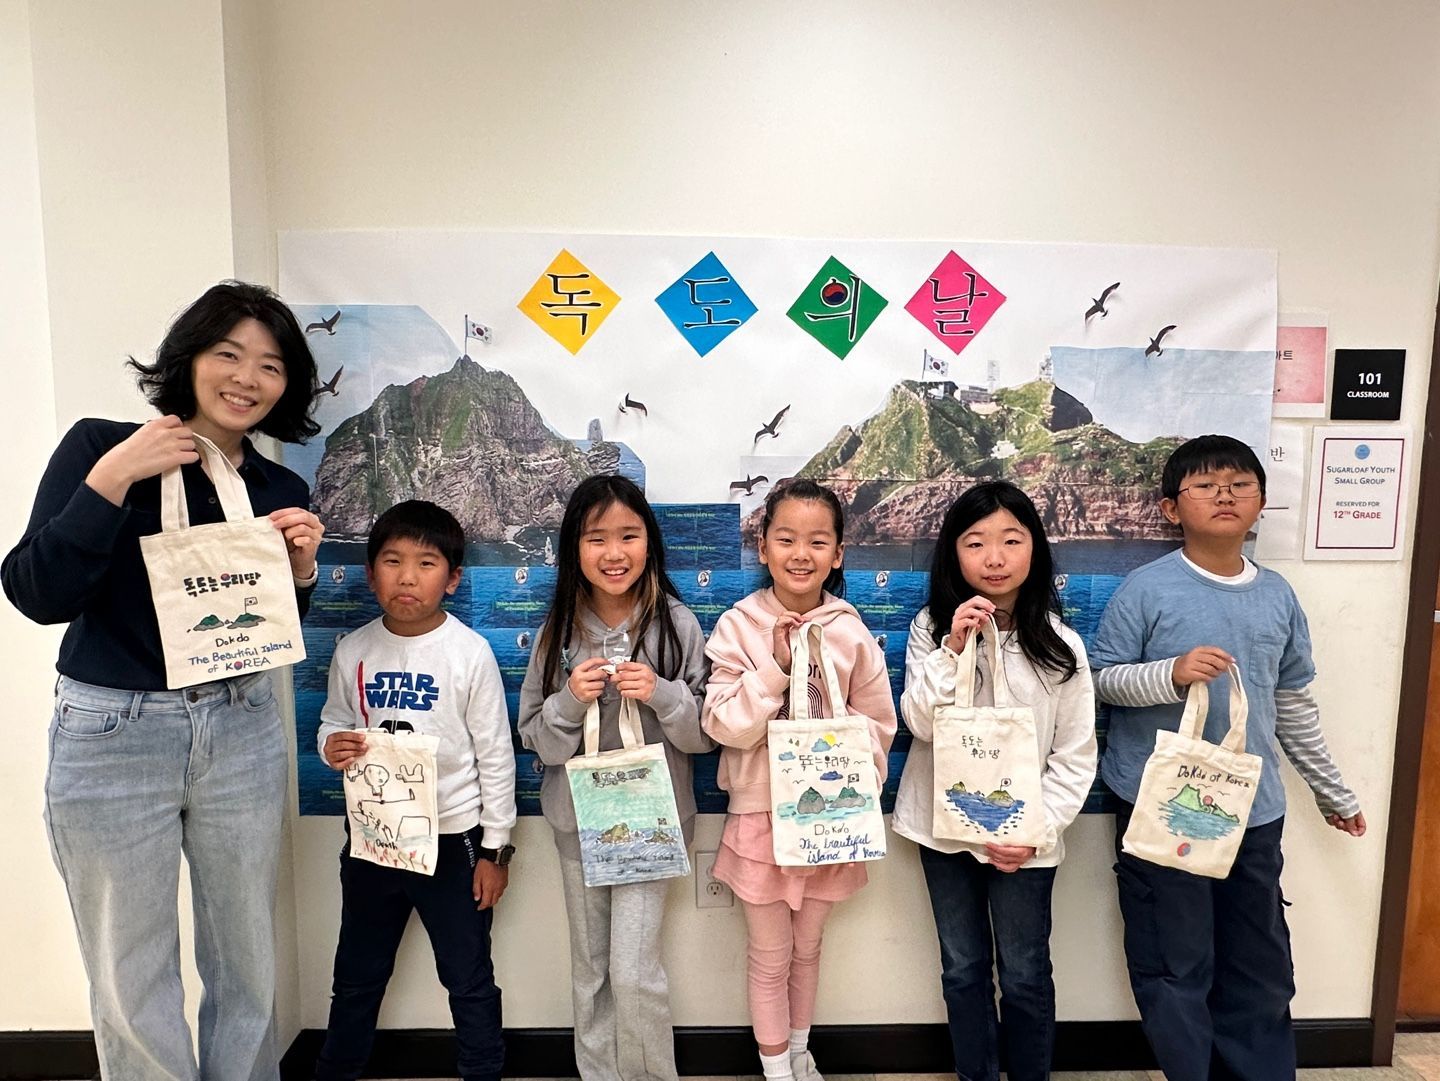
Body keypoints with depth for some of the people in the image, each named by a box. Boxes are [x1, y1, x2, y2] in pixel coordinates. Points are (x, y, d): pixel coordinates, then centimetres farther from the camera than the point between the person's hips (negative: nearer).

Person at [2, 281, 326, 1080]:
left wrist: (300, 571, -8)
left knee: (248, 961, 14)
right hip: (111, 737, -3)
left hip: (241, 733, 4)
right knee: (131, 980, 9)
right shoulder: (100, 445, -6)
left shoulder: (282, 491, 4)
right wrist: (111, 480, -22)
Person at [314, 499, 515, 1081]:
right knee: (357, 975, 23)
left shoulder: (470, 652, -13)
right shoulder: (353, 650, -3)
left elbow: (496, 755, -9)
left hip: (452, 837, -3)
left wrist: (496, 848, -7)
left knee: (469, 979, 11)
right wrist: (331, 746, -14)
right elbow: (333, 723, 11)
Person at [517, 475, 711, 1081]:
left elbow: (705, 733, -6)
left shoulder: (676, 623, -10)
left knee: (633, 971, -4)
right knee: (589, 969, 16)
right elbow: (535, 738, -1)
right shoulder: (559, 629, -4)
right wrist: (571, 702, -20)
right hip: (577, 817, 3)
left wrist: (662, 694, -24)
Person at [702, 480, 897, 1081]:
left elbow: (877, 726, -1)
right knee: (770, 957, 13)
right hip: (761, 816, -2)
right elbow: (723, 724, -15)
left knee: (807, 948, 21)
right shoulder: (739, 627, -11)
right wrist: (777, 666, -24)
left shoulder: (851, 633, -7)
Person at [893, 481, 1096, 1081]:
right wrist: (954, 648, -24)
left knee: (1025, 975, 13)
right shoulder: (931, 628, -5)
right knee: (963, 969, 17)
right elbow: (920, 723, -13)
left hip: (1024, 838, -1)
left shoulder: (1060, 645, -8)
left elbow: (1075, 756, -4)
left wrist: (1038, 830, -13)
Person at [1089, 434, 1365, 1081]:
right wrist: (1171, 673, -25)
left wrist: (1331, 790, 20)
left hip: (1254, 809, 5)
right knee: (1175, 966, 6)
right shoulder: (1146, 590, -11)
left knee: (1260, 966, 18)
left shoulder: (1278, 596, 4)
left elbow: (1293, 704, 14)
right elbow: (1103, 677, -7)